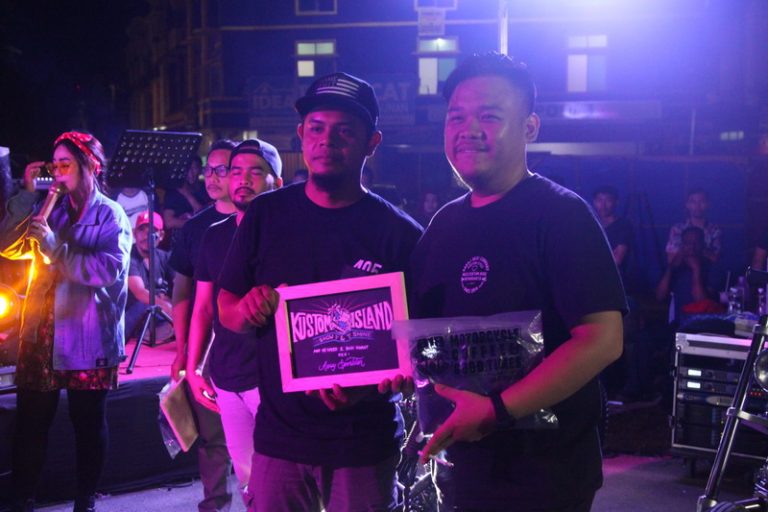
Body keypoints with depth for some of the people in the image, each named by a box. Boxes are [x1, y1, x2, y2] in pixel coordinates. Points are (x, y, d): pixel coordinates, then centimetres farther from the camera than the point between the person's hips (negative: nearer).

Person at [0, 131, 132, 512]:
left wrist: (56, 248, -24)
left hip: (87, 338, -4)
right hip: (41, 335, 4)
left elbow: (111, 269, -19)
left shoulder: (111, 215, -2)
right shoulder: (53, 211, 14)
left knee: (89, 422, 6)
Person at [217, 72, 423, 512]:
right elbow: (226, 311, 11)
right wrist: (248, 310, -13)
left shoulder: (400, 233, -5)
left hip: (364, 445, -2)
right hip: (279, 434, 2)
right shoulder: (266, 215, 4)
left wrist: (367, 388, -23)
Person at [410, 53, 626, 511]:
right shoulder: (445, 224, 8)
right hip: (468, 462, 6)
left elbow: (602, 339, -22)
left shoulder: (561, 214, -13)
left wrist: (497, 410, -27)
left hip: (545, 473, -6)